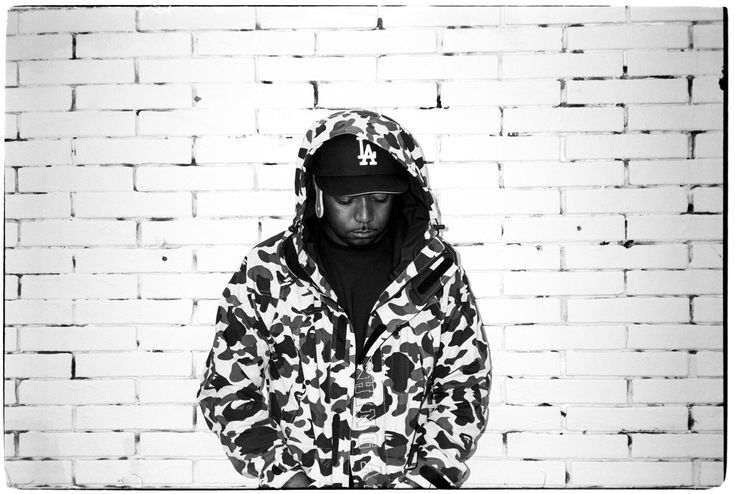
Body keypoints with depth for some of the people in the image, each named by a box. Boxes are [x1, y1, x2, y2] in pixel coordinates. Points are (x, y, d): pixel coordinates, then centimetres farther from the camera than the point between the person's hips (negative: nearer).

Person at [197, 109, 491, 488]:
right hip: (297, 482, 0)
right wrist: (285, 475, -11)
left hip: (406, 482, 1)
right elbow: (226, 388, -1)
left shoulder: (437, 271, 0)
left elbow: (465, 385, 3)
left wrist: (431, 474, -9)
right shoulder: (266, 272, -4)